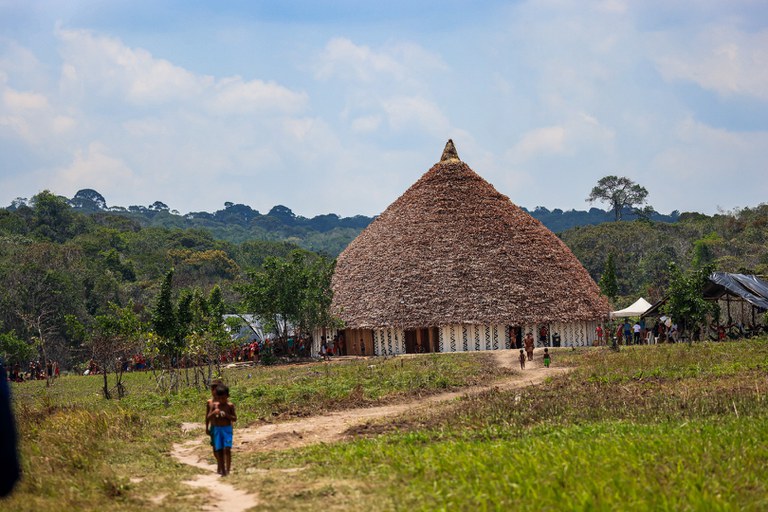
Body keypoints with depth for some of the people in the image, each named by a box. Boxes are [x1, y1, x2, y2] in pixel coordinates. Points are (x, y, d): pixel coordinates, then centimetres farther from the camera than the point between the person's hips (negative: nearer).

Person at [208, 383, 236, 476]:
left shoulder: (230, 405, -3)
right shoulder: (215, 405, 4)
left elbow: (235, 418, -3)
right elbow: (208, 417, 4)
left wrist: (227, 415, -19)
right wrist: (213, 413, -16)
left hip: (227, 429, -3)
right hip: (217, 429, 3)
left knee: (227, 449, -15)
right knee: (218, 450, 3)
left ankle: (228, 469, -8)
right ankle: (222, 470, 13)